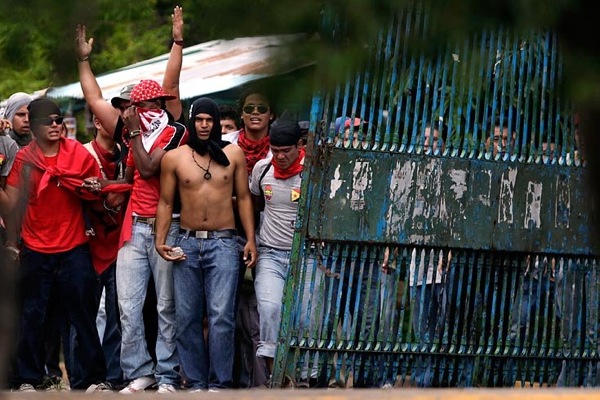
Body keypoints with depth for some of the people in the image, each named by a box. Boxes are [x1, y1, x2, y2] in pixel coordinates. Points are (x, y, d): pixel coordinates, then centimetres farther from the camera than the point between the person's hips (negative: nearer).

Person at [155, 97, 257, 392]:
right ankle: (196, 382, 9)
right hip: (187, 243, 2)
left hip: (223, 243, -2)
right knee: (187, 317, 2)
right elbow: (165, 203, 7)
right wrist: (160, 240, -4)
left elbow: (244, 198, 8)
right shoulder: (174, 158, 4)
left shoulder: (233, 154, 5)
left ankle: (219, 383, -7)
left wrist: (250, 239, 2)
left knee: (221, 316, -10)